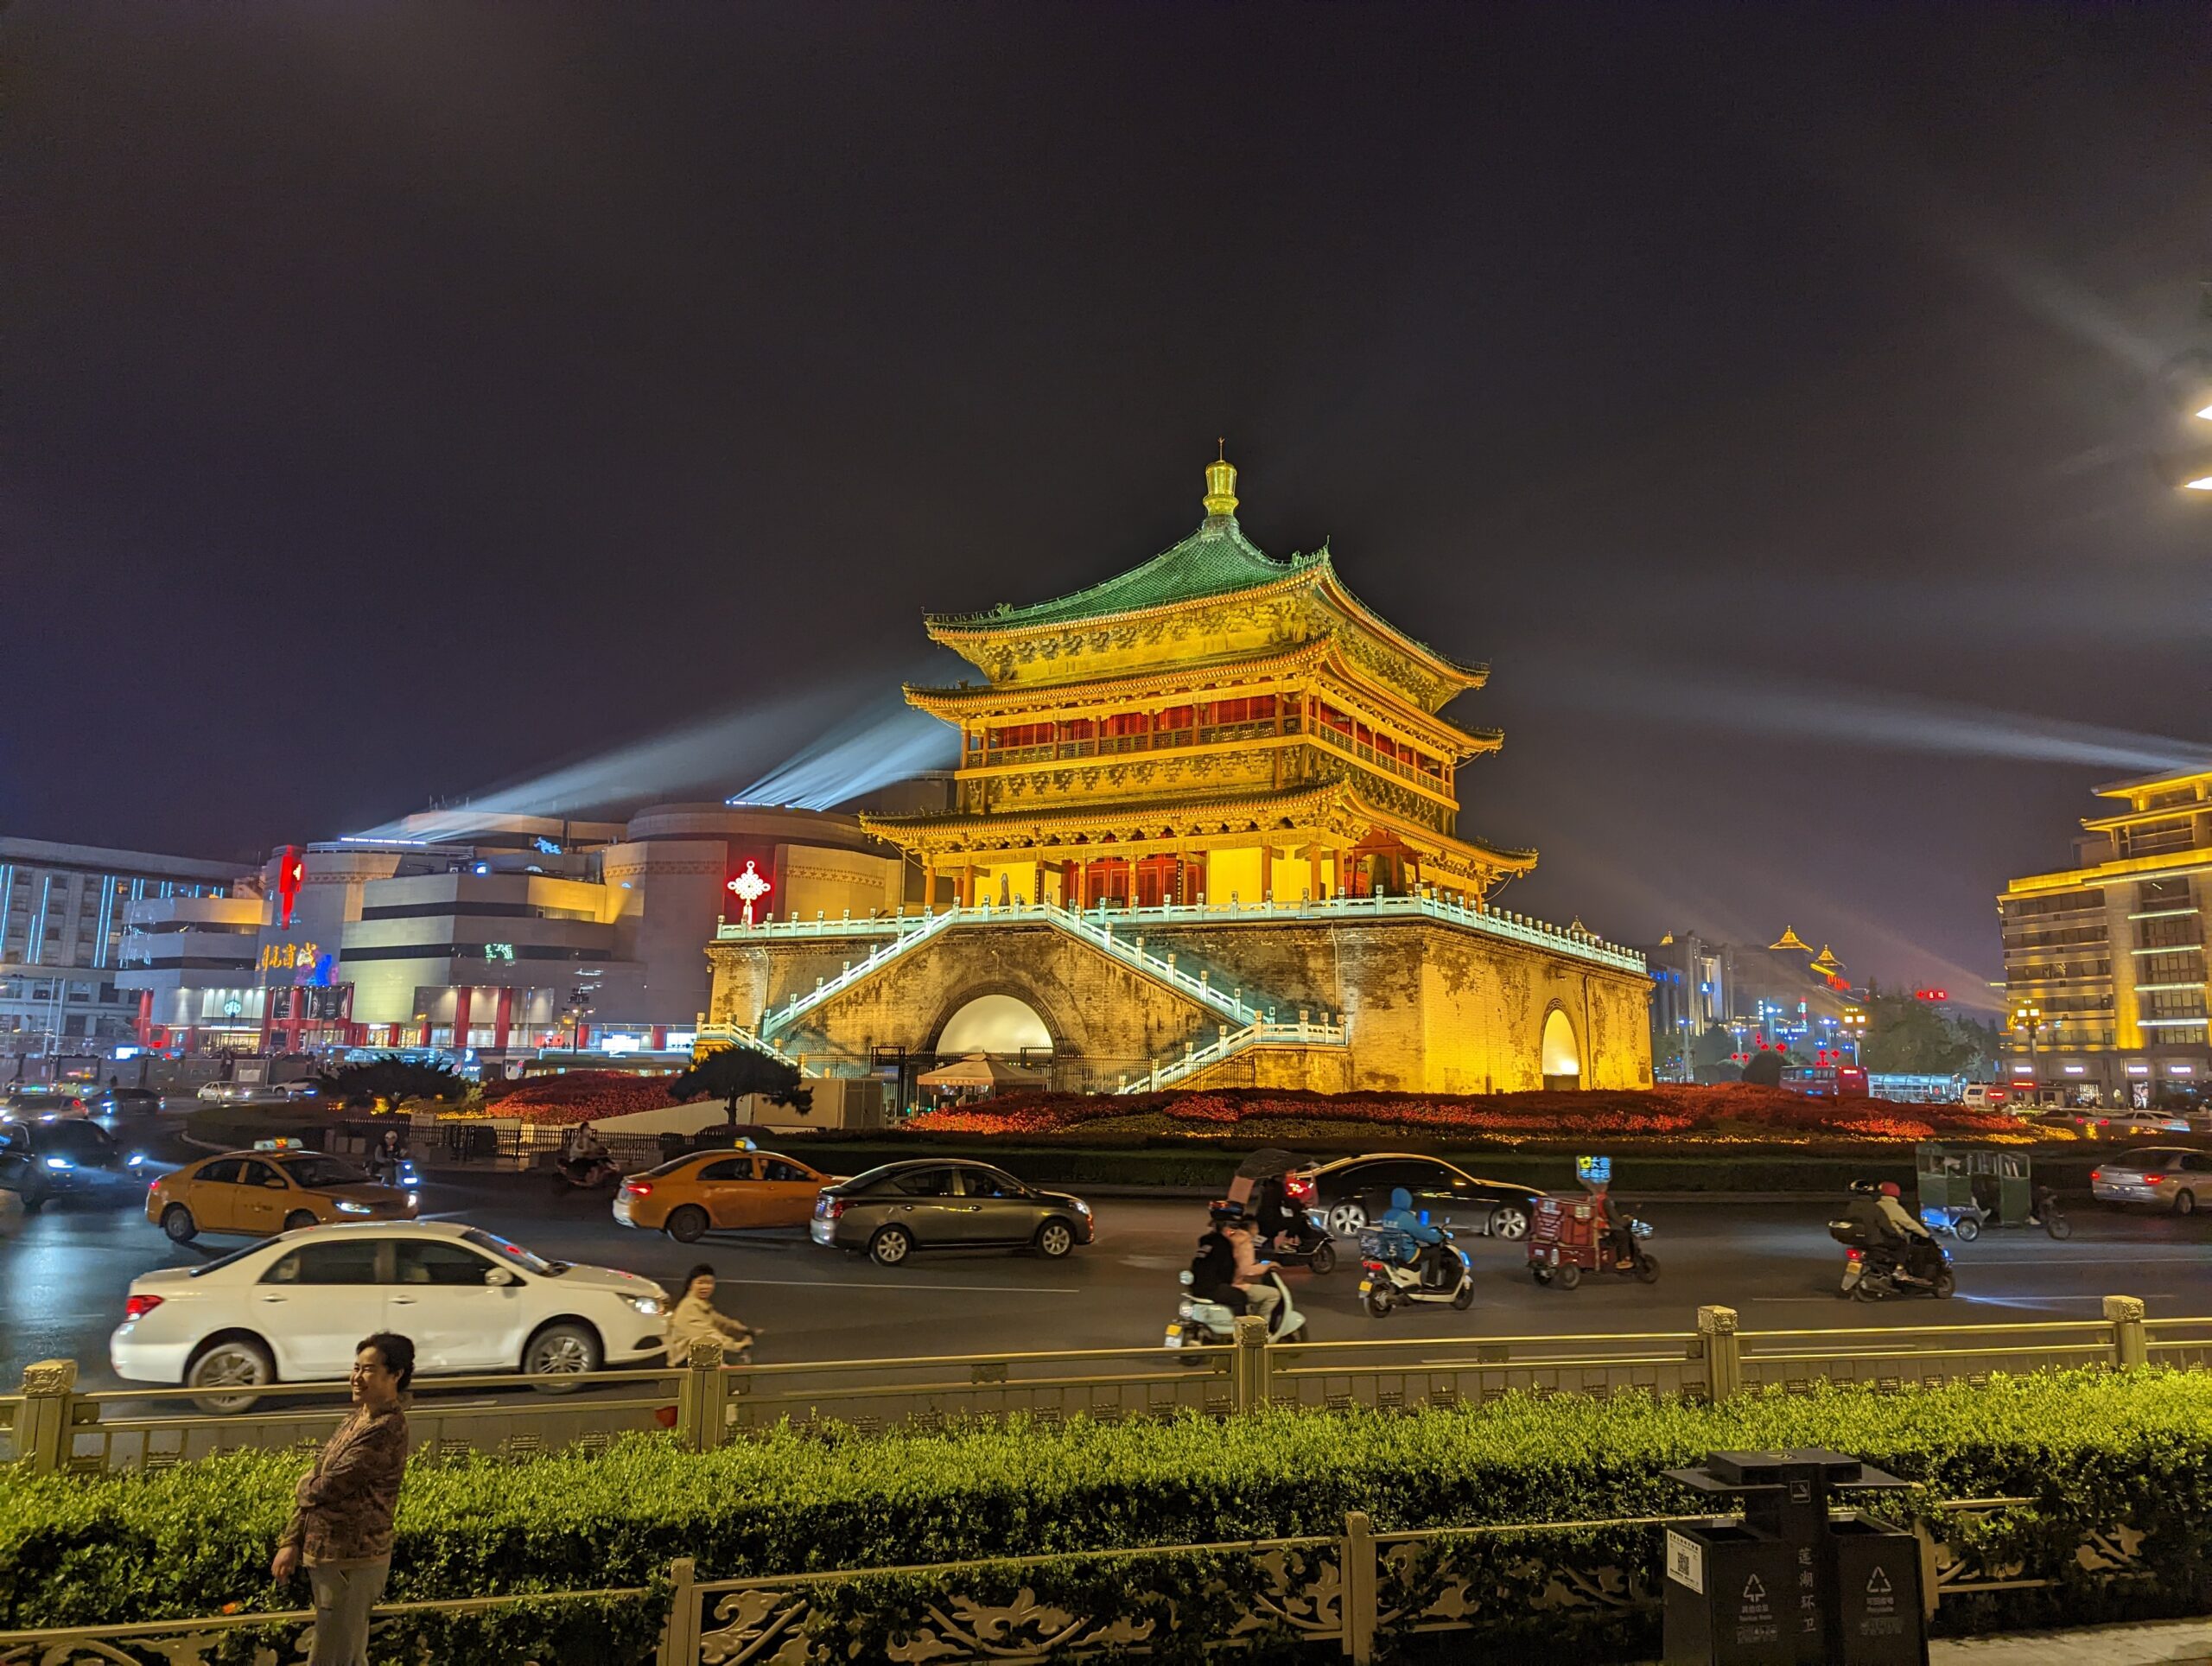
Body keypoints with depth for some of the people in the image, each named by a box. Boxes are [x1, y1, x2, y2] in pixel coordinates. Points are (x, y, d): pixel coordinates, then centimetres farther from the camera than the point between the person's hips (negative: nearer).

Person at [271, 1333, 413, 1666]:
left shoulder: (387, 1429, -22)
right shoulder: (356, 1419, 10)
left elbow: (327, 1488, -21)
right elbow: (310, 1494, 15)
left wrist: (305, 1484, 1)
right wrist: (291, 1541, 7)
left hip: (352, 1561, -9)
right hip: (326, 1554, 9)